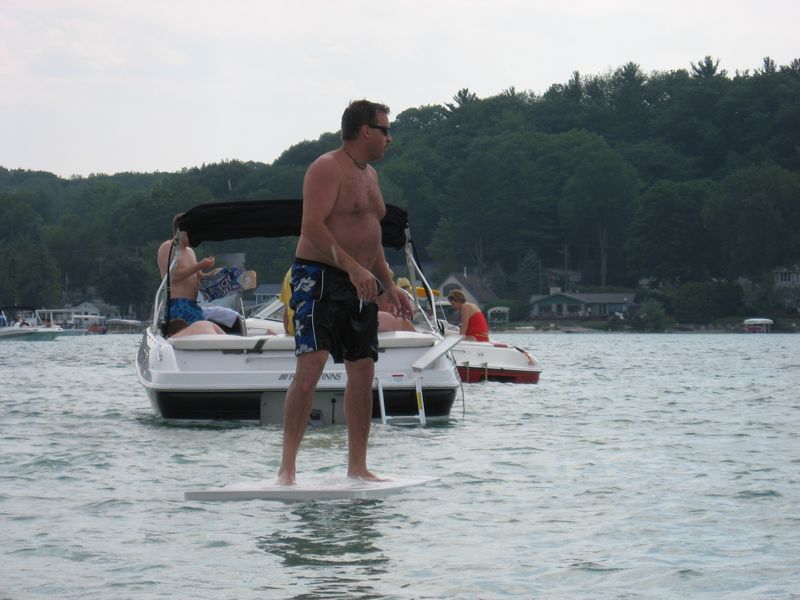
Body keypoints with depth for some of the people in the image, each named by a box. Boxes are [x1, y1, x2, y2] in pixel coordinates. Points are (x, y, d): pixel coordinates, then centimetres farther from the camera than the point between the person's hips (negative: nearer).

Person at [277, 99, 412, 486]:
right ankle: (287, 468, -19)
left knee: (363, 372, 7)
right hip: (319, 279, -9)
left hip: (359, 286, 9)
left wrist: (389, 286, 21)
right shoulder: (327, 168, -10)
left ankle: (357, 466, 15)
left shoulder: (369, 174, 20)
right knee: (310, 367, -18)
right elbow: (312, 226, -21)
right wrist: (354, 267, -28)